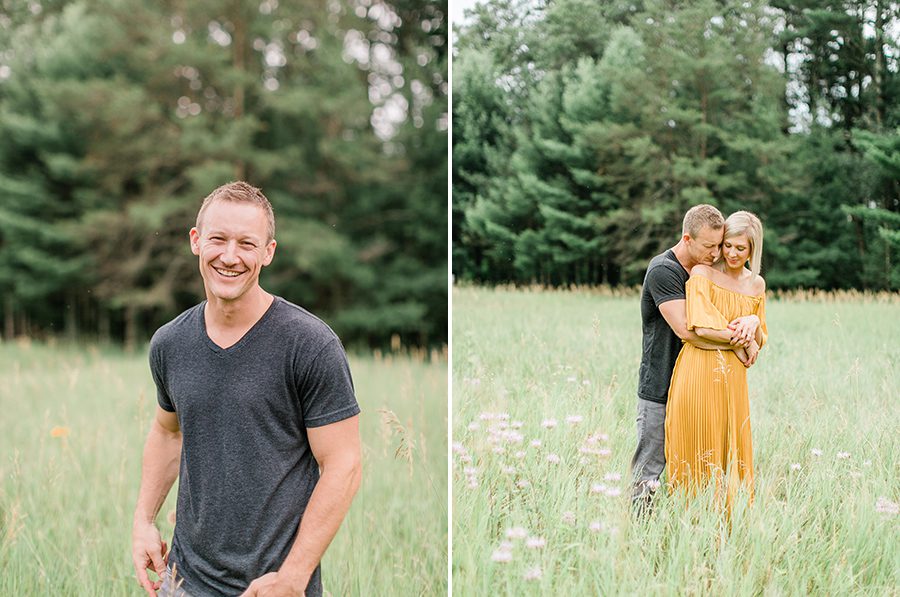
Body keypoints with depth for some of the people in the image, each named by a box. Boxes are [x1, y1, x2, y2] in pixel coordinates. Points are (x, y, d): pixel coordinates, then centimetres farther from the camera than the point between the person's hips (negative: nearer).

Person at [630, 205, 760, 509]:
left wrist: (750, 320, -12)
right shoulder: (663, 270, -12)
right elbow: (686, 330, -21)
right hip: (660, 390, -7)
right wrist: (735, 343, -13)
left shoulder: (707, 270, 12)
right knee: (648, 475, -3)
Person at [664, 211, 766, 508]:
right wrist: (740, 338, -8)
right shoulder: (703, 273, -3)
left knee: (732, 454, 6)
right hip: (698, 372, -5)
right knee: (697, 453, 0)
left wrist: (755, 325, -5)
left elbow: (759, 341, 16)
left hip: (733, 376, 5)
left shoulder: (756, 284, 13)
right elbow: (702, 327, -16)